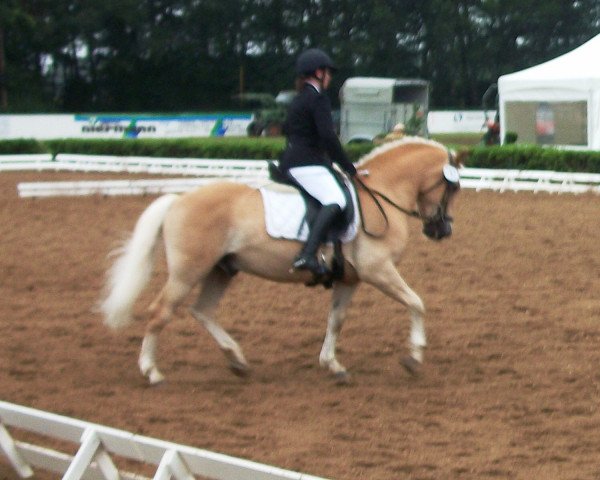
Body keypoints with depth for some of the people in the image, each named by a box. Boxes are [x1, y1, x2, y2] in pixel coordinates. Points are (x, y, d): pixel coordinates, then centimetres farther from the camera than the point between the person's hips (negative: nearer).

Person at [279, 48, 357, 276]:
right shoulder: (319, 99, -9)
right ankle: (308, 254, -44)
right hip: (307, 164, -10)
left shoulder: (298, 100, 20)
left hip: (289, 163, 10)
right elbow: (328, 136, -17)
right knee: (335, 201, -28)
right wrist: (349, 168, -12)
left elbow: (287, 129, 33)